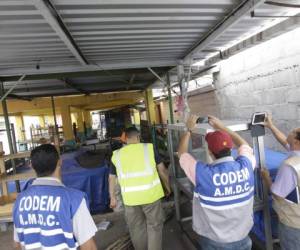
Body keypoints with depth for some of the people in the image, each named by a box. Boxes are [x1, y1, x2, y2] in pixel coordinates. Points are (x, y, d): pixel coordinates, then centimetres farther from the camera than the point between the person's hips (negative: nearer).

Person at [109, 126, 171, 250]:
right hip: (150, 195, -2)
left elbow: (112, 178, 10)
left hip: (130, 198, 2)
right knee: (154, 226, 18)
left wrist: (112, 197, 23)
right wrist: (168, 186, 17)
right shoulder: (149, 148, -3)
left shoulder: (117, 155, 3)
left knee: (136, 228, 23)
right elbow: (162, 169, 2)